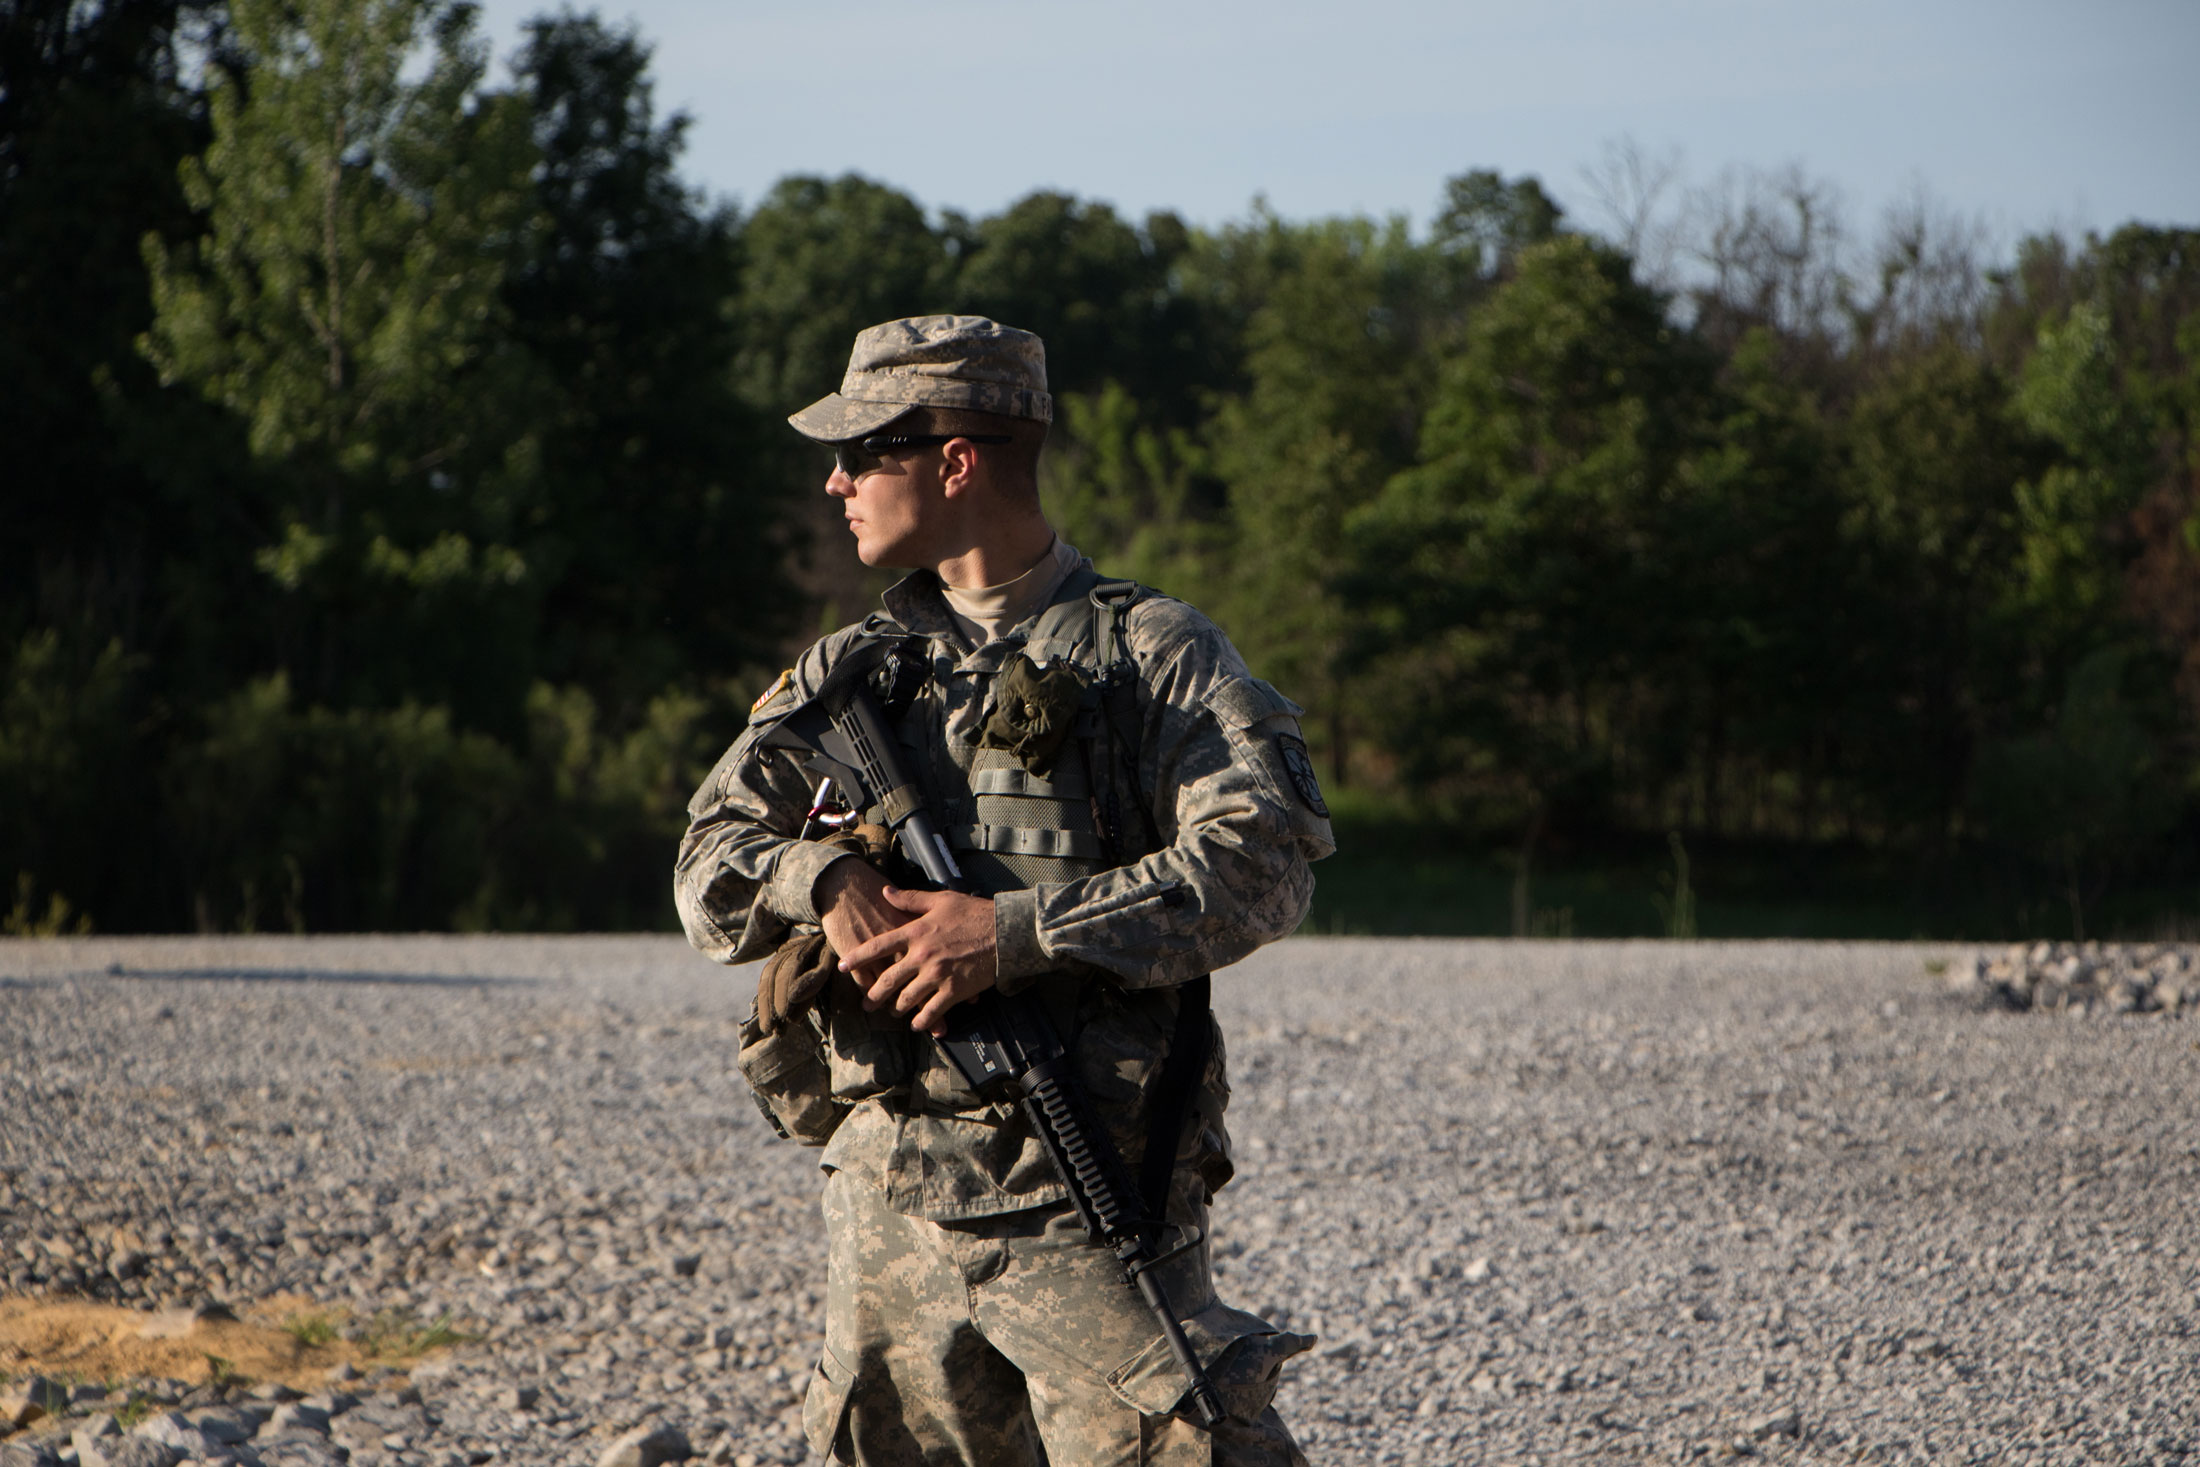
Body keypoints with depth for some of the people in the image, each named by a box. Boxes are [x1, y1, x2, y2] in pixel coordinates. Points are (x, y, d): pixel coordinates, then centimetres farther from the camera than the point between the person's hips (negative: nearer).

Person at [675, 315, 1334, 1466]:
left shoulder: (1154, 654, 1)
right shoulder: (850, 670, 16)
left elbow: (1264, 865, -12)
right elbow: (709, 873, 12)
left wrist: (1017, 931, -18)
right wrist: (826, 875, -11)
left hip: (1084, 1197, -5)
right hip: (884, 1188, 5)